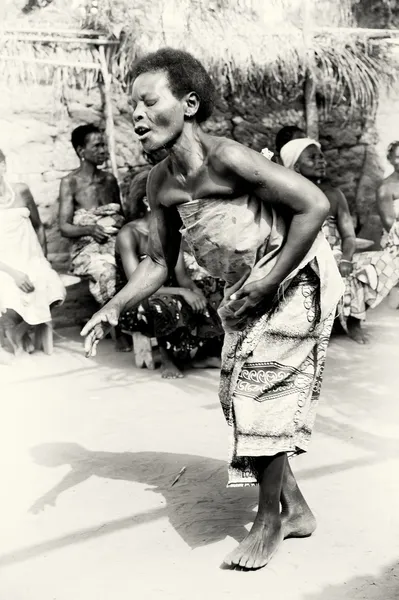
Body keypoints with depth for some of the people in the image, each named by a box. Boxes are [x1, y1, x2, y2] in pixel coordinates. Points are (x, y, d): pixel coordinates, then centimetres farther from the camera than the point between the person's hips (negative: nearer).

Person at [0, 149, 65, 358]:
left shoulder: (21, 192, 3)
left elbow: (38, 226, 17)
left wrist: (43, 260, 9)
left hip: (31, 262, 3)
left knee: (53, 290, -24)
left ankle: (21, 330, 5)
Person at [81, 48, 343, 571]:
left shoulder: (225, 159, -27)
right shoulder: (160, 184, -3)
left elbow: (314, 204, -27)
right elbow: (159, 262, 5)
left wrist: (267, 282, -24)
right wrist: (112, 310, -9)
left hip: (297, 275, -8)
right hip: (245, 290, 8)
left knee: (260, 391, -10)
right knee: (240, 394, 9)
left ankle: (269, 522, 9)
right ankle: (296, 510, 25)